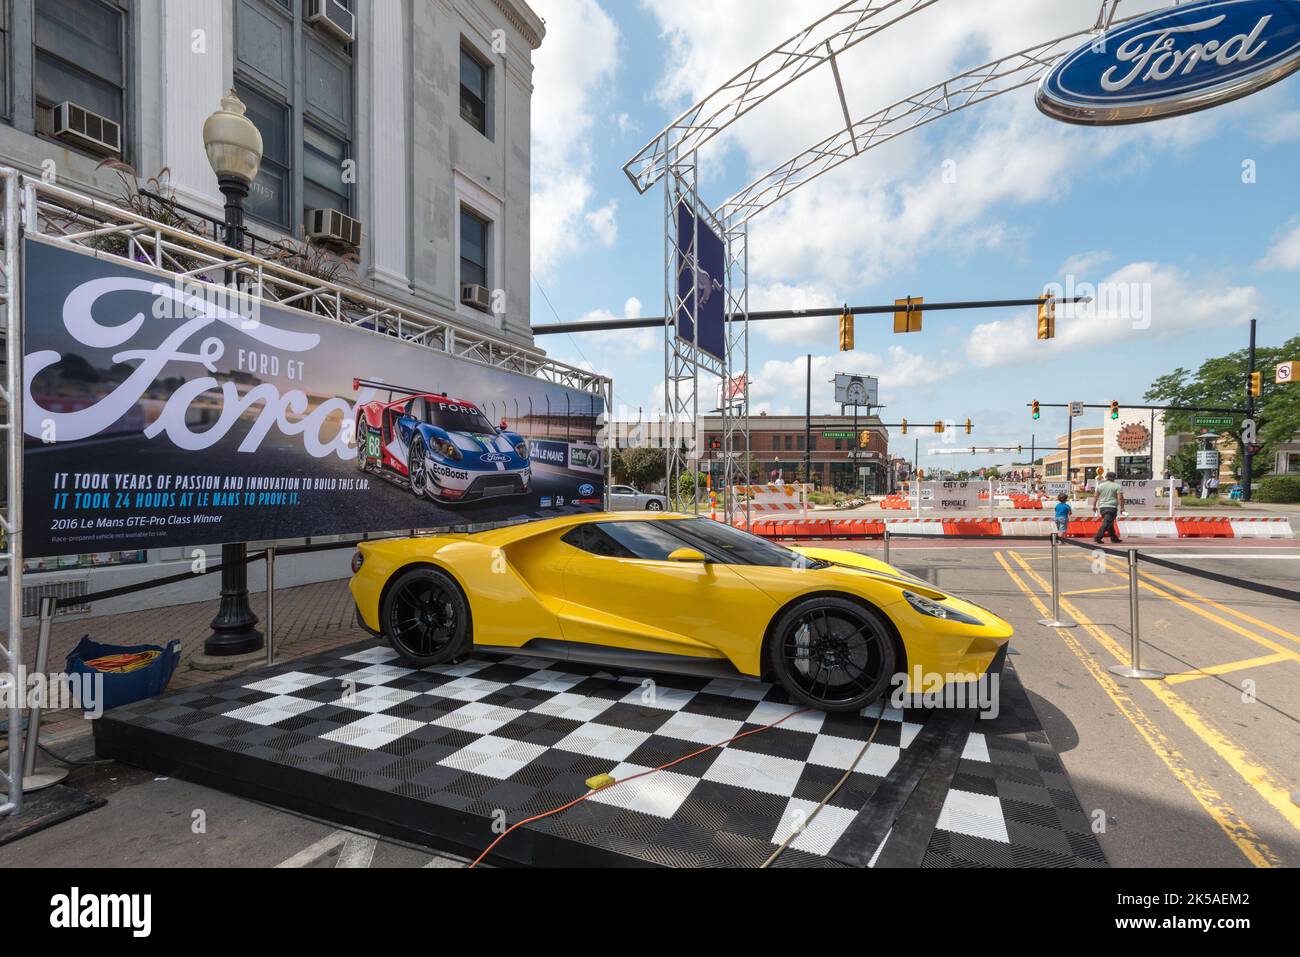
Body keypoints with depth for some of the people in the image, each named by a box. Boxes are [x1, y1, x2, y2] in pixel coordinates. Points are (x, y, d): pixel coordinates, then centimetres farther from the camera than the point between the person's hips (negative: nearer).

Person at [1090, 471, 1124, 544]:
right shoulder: (1117, 486, -2)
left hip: (1102, 507, 5)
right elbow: (1120, 498, -10)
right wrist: (1122, 507, -6)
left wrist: (1094, 506, 15)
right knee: (1106, 523, -10)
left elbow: (1095, 496, 9)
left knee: (1110, 524, 17)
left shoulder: (1100, 485, 9)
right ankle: (1097, 538, -20)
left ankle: (1114, 538, 23)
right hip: (1112, 507, -5)